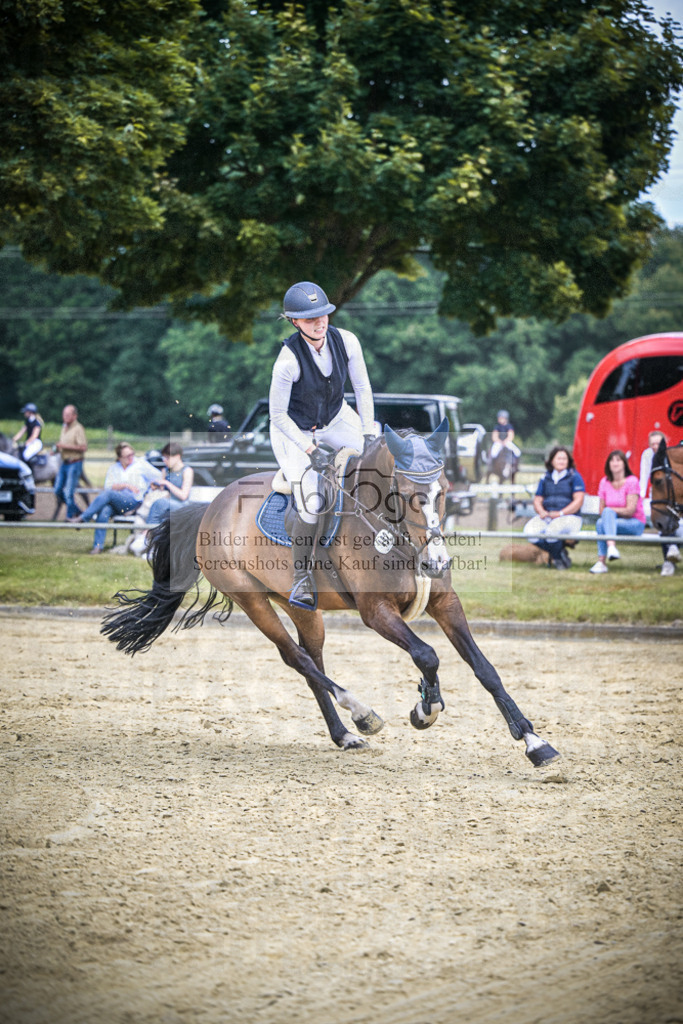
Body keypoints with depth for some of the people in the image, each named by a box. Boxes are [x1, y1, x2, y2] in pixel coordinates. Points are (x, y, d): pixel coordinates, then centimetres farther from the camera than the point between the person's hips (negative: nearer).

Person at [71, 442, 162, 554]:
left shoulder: (140, 464, 13)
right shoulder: (113, 469, 19)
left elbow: (158, 476, 12)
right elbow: (108, 486, 4)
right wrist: (126, 485, -8)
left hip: (134, 502, -3)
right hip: (116, 504, 3)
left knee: (107, 494, -31)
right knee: (104, 511, -35)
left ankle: (83, 518, -27)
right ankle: (98, 546, -36)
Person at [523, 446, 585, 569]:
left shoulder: (575, 477, 5)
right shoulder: (545, 479, 19)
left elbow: (578, 501, -5)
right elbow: (537, 500, 18)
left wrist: (560, 513, -15)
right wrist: (542, 511, -7)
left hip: (569, 516, -5)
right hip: (546, 517, 5)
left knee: (552, 531, -38)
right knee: (529, 531, -27)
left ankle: (557, 557, -7)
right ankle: (560, 554, -8)